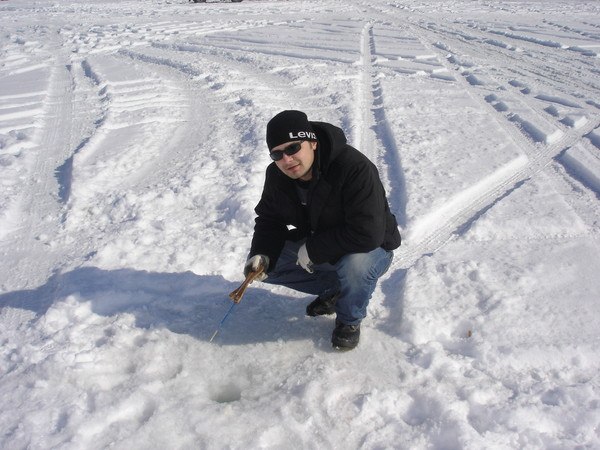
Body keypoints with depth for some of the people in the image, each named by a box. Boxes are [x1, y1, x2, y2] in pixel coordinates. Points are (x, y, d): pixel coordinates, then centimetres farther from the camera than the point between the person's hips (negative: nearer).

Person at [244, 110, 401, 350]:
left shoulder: (354, 167, -33)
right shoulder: (277, 176, -10)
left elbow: (367, 233, -38)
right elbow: (269, 220, 3)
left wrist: (313, 250, -29)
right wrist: (262, 254, -17)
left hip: (370, 249, -6)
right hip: (313, 247, 6)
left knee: (355, 266, -40)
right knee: (265, 264, -7)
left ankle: (349, 320, -5)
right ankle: (332, 289, 10)